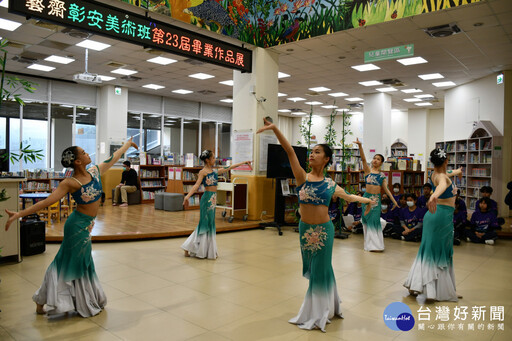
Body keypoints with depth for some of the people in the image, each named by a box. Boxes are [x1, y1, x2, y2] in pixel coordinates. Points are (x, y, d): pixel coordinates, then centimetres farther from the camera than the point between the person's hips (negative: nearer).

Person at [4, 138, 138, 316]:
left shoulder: (95, 171, 0)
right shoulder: (70, 183, -19)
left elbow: (114, 157, 13)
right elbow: (47, 201, -23)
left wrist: (127, 144, 26)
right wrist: (19, 214, -30)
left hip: (87, 225, 7)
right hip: (78, 225, -7)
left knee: (82, 263, 17)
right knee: (72, 264, 5)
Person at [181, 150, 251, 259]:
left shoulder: (215, 171, 14)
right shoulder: (203, 172, -7)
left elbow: (229, 168, 21)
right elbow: (197, 185, -19)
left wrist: (243, 162, 25)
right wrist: (187, 196, -33)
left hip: (213, 199, 8)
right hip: (207, 198, -8)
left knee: (209, 224, 11)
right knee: (205, 224, -2)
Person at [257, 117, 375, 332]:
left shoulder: (330, 184, 0)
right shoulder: (302, 177, -7)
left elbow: (347, 197, 21)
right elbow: (290, 151, -20)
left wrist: (365, 200, 18)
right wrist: (275, 129, -28)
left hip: (324, 230, 0)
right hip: (305, 229, 0)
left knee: (321, 270, 10)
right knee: (313, 269, 15)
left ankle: (318, 315, 29)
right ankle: (323, 309, 38)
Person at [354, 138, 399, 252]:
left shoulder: (382, 175, 9)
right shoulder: (368, 170, 1)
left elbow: (386, 189, 9)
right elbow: (363, 159, -13)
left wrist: (394, 200, 4)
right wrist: (360, 146, -27)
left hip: (377, 199, 2)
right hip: (367, 197, -2)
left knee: (375, 220, 2)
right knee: (367, 219, 3)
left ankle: (375, 244, 10)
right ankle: (368, 243, 12)